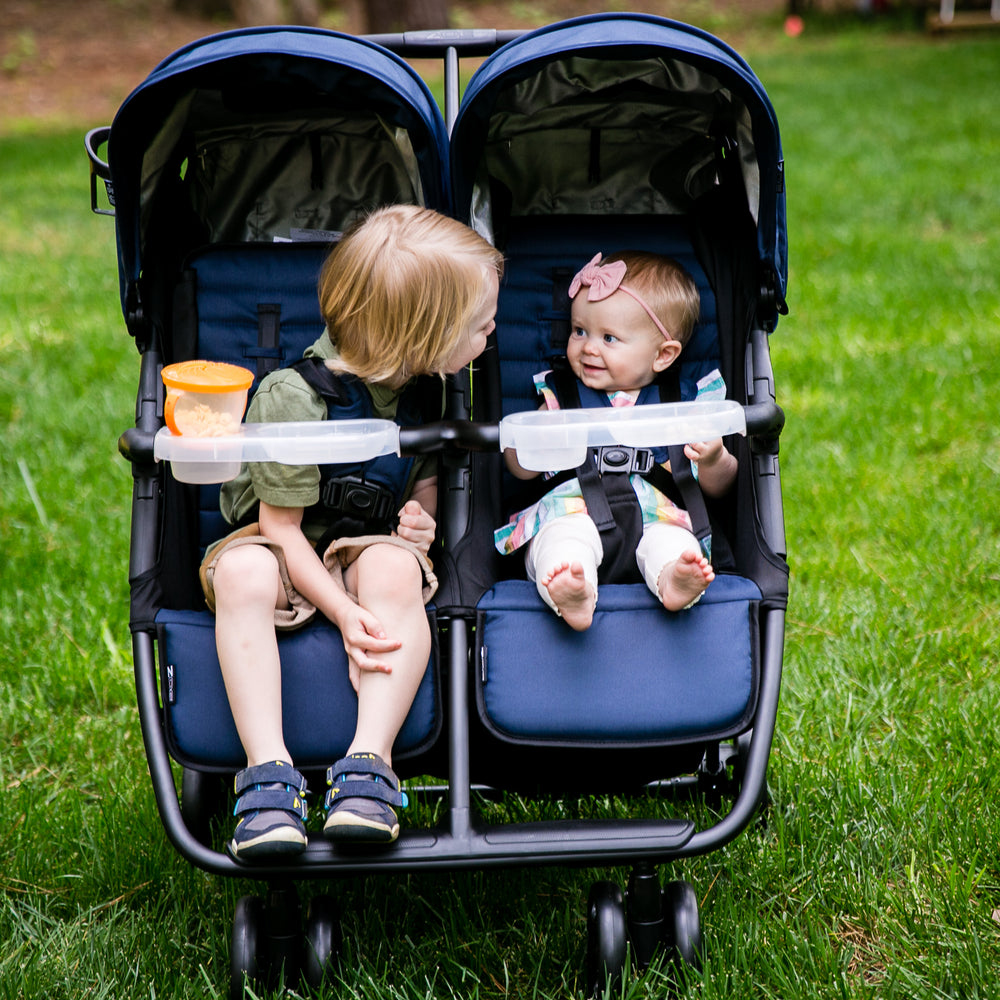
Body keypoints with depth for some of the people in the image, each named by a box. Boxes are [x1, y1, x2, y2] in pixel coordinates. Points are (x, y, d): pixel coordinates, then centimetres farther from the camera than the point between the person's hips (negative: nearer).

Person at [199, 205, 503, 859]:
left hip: (369, 546, 3)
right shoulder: (293, 398, -21)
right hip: (285, 549, -3)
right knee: (242, 574, -38)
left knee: (394, 568, -34)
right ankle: (268, 768, -38)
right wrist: (343, 612, -28)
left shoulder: (426, 389, -1)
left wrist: (420, 519, -7)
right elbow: (281, 526, -18)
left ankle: (371, 758, -36)